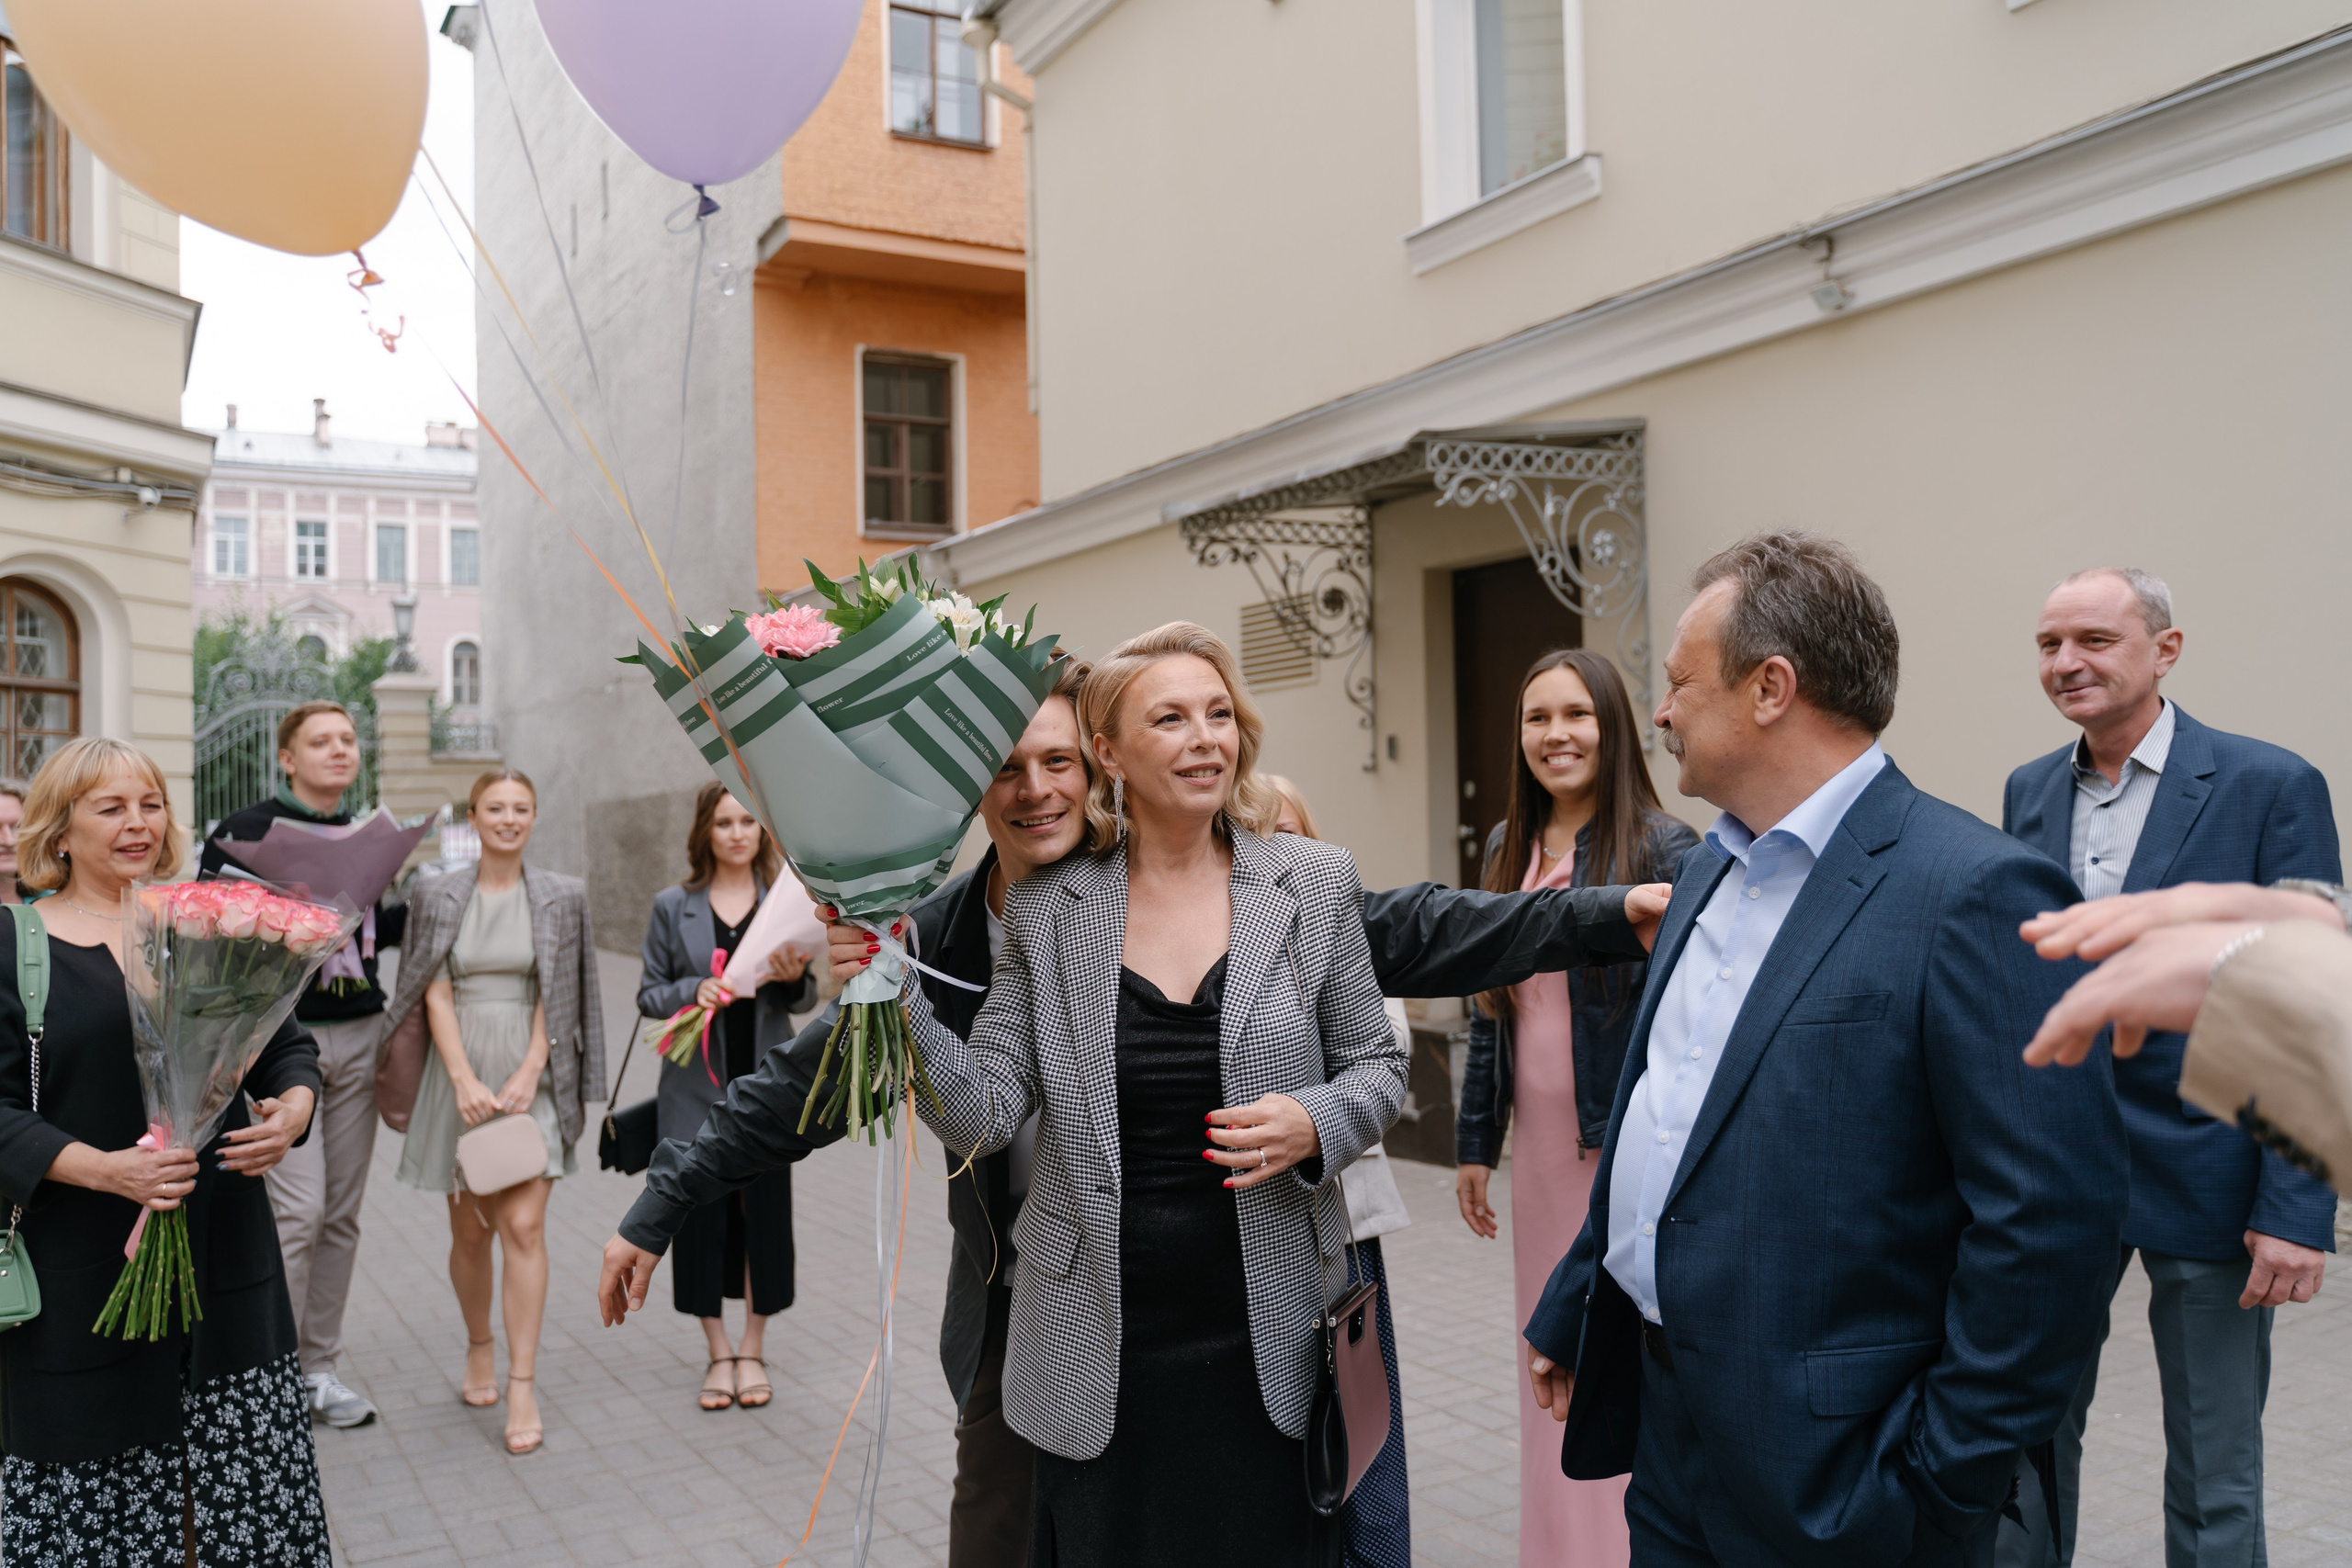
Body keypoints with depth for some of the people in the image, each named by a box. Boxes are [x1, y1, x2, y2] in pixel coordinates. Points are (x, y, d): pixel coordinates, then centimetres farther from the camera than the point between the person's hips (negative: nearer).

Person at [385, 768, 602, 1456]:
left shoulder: (561, 898, 3)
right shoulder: (438, 897, 4)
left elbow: (559, 998, 1)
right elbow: (435, 995, -1)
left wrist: (528, 1075, -10)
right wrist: (464, 1079, -12)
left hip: (531, 1073, -1)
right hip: (460, 1072, 1)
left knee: (524, 1226, -10)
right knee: (469, 1230, 9)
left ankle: (522, 1387, -6)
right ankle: (478, 1348, 33)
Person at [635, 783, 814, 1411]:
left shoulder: (784, 901, 4)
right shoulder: (673, 906, 3)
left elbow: (806, 998, 6)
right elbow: (649, 994, 5)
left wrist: (793, 976, -17)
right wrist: (693, 990, -15)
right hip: (697, 1085, 0)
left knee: (765, 1212, 4)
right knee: (701, 1216, 3)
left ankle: (753, 1351, 21)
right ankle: (718, 1353, 21)